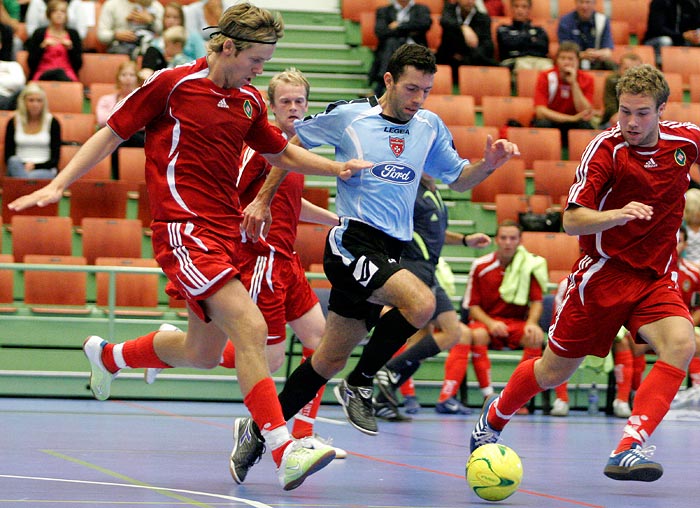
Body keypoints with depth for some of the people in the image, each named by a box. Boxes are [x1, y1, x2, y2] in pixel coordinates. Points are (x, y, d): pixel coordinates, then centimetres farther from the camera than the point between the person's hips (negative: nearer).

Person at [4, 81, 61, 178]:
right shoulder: (14, 122, 10)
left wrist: (35, 166, -14)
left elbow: (55, 159, 4)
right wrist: (25, 166, -14)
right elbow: (8, 157, 7)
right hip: (18, 168, 2)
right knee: (14, 161, -38)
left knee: (32, 177, -40)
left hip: (45, 170, -1)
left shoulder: (53, 123, 6)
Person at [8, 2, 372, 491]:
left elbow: (282, 153, 27)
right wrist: (58, 185, -3)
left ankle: (107, 355, 43)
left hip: (225, 231, 8)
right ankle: (284, 450, -25)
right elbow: (111, 134, 1)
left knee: (203, 352, 16)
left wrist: (338, 168, 11)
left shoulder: (249, 100, 11)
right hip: (183, 230, -8)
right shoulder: (173, 83, -7)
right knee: (250, 328, -22)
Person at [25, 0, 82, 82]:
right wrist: (43, 47, -10)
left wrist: (70, 48, -6)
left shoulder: (73, 34, 15)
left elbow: (78, 65, 10)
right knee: (59, 72, -38)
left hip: (69, 77, 1)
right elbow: (31, 63, 4)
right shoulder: (39, 33, 11)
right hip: (43, 75, -1)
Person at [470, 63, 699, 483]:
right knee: (553, 372, 7)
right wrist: (616, 215, -36)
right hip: (603, 273, -3)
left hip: (657, 278, 3)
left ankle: (629, 448, -31)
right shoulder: (606, 149, -15)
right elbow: (572, 220, -19)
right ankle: (493, 418, 37)